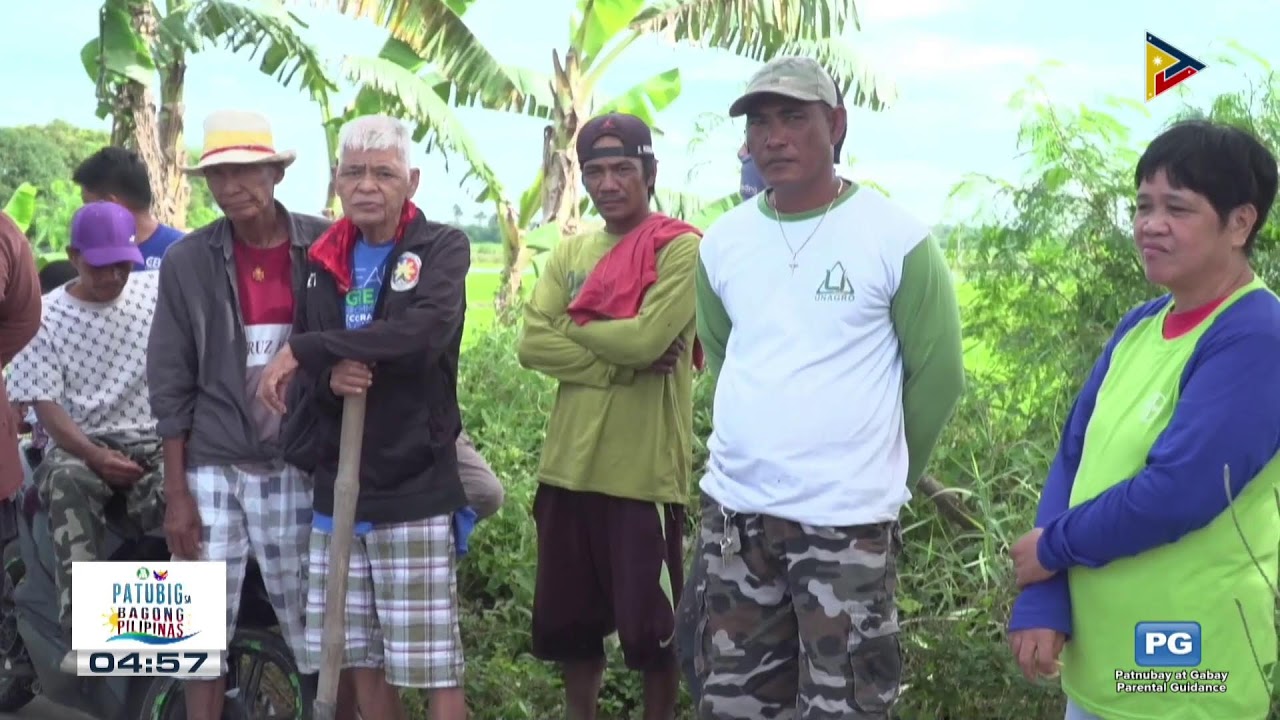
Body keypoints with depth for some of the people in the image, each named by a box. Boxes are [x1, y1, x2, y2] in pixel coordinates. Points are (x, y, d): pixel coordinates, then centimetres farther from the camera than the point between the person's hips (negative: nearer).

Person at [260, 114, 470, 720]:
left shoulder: (442, 248, -3)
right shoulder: (322, 262, 13)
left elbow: (427, 329, -23)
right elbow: (296, 369, 11)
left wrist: (306, 351, -19)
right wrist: (329, 375, -14)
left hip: (414, 487, -5)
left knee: (435, 671, -3)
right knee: (360, 665, 11)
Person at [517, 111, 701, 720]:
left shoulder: (680, 248, -8)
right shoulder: (570, 253, 11)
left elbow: (647, 338, -21)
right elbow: (532, 345, -1)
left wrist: (570, 327, -5)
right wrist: (621, 362, -13)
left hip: (643, 471, -6)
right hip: (569, 466, 6)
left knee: (651, 629, 5)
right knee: (569, 623, 16)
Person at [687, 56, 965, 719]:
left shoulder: (896, 238, -9)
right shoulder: (722, 241, 5)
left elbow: (937, 372, -2)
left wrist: (884, 472, 7)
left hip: (846, 520, -5)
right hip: (733, 511, 5)